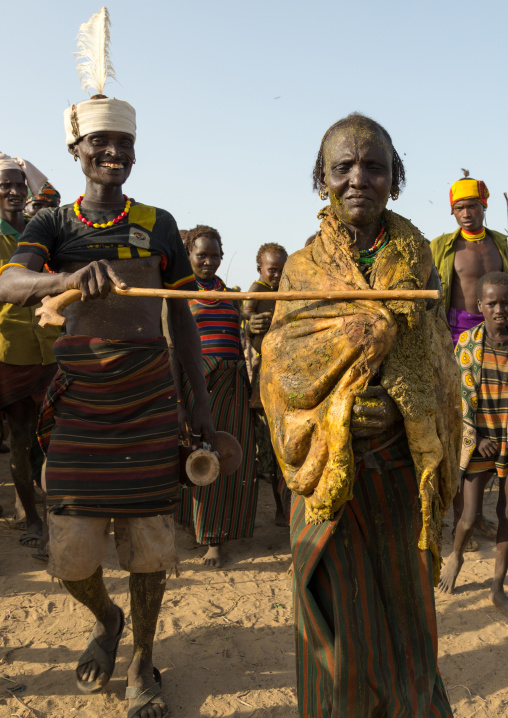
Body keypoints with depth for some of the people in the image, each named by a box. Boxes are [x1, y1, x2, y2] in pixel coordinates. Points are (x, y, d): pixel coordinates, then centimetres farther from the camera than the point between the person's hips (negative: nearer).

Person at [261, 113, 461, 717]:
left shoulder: (414, 259, 4)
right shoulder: (302, 269, 2)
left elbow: (437, 367, 5)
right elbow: (278, 371, -5)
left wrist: (399, 409, -11)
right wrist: (339, 413, -20)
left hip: (400, 469, 1)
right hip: (328, 470, -1)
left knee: (403, 614, 13)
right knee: (336, 619, 9)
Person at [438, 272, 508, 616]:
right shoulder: (468, 342, -7)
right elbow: (465, 394, -5)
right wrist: (477, 438, -9)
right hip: (479, 440, -1)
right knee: (471, 515, -1)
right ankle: (457, 556, 33)